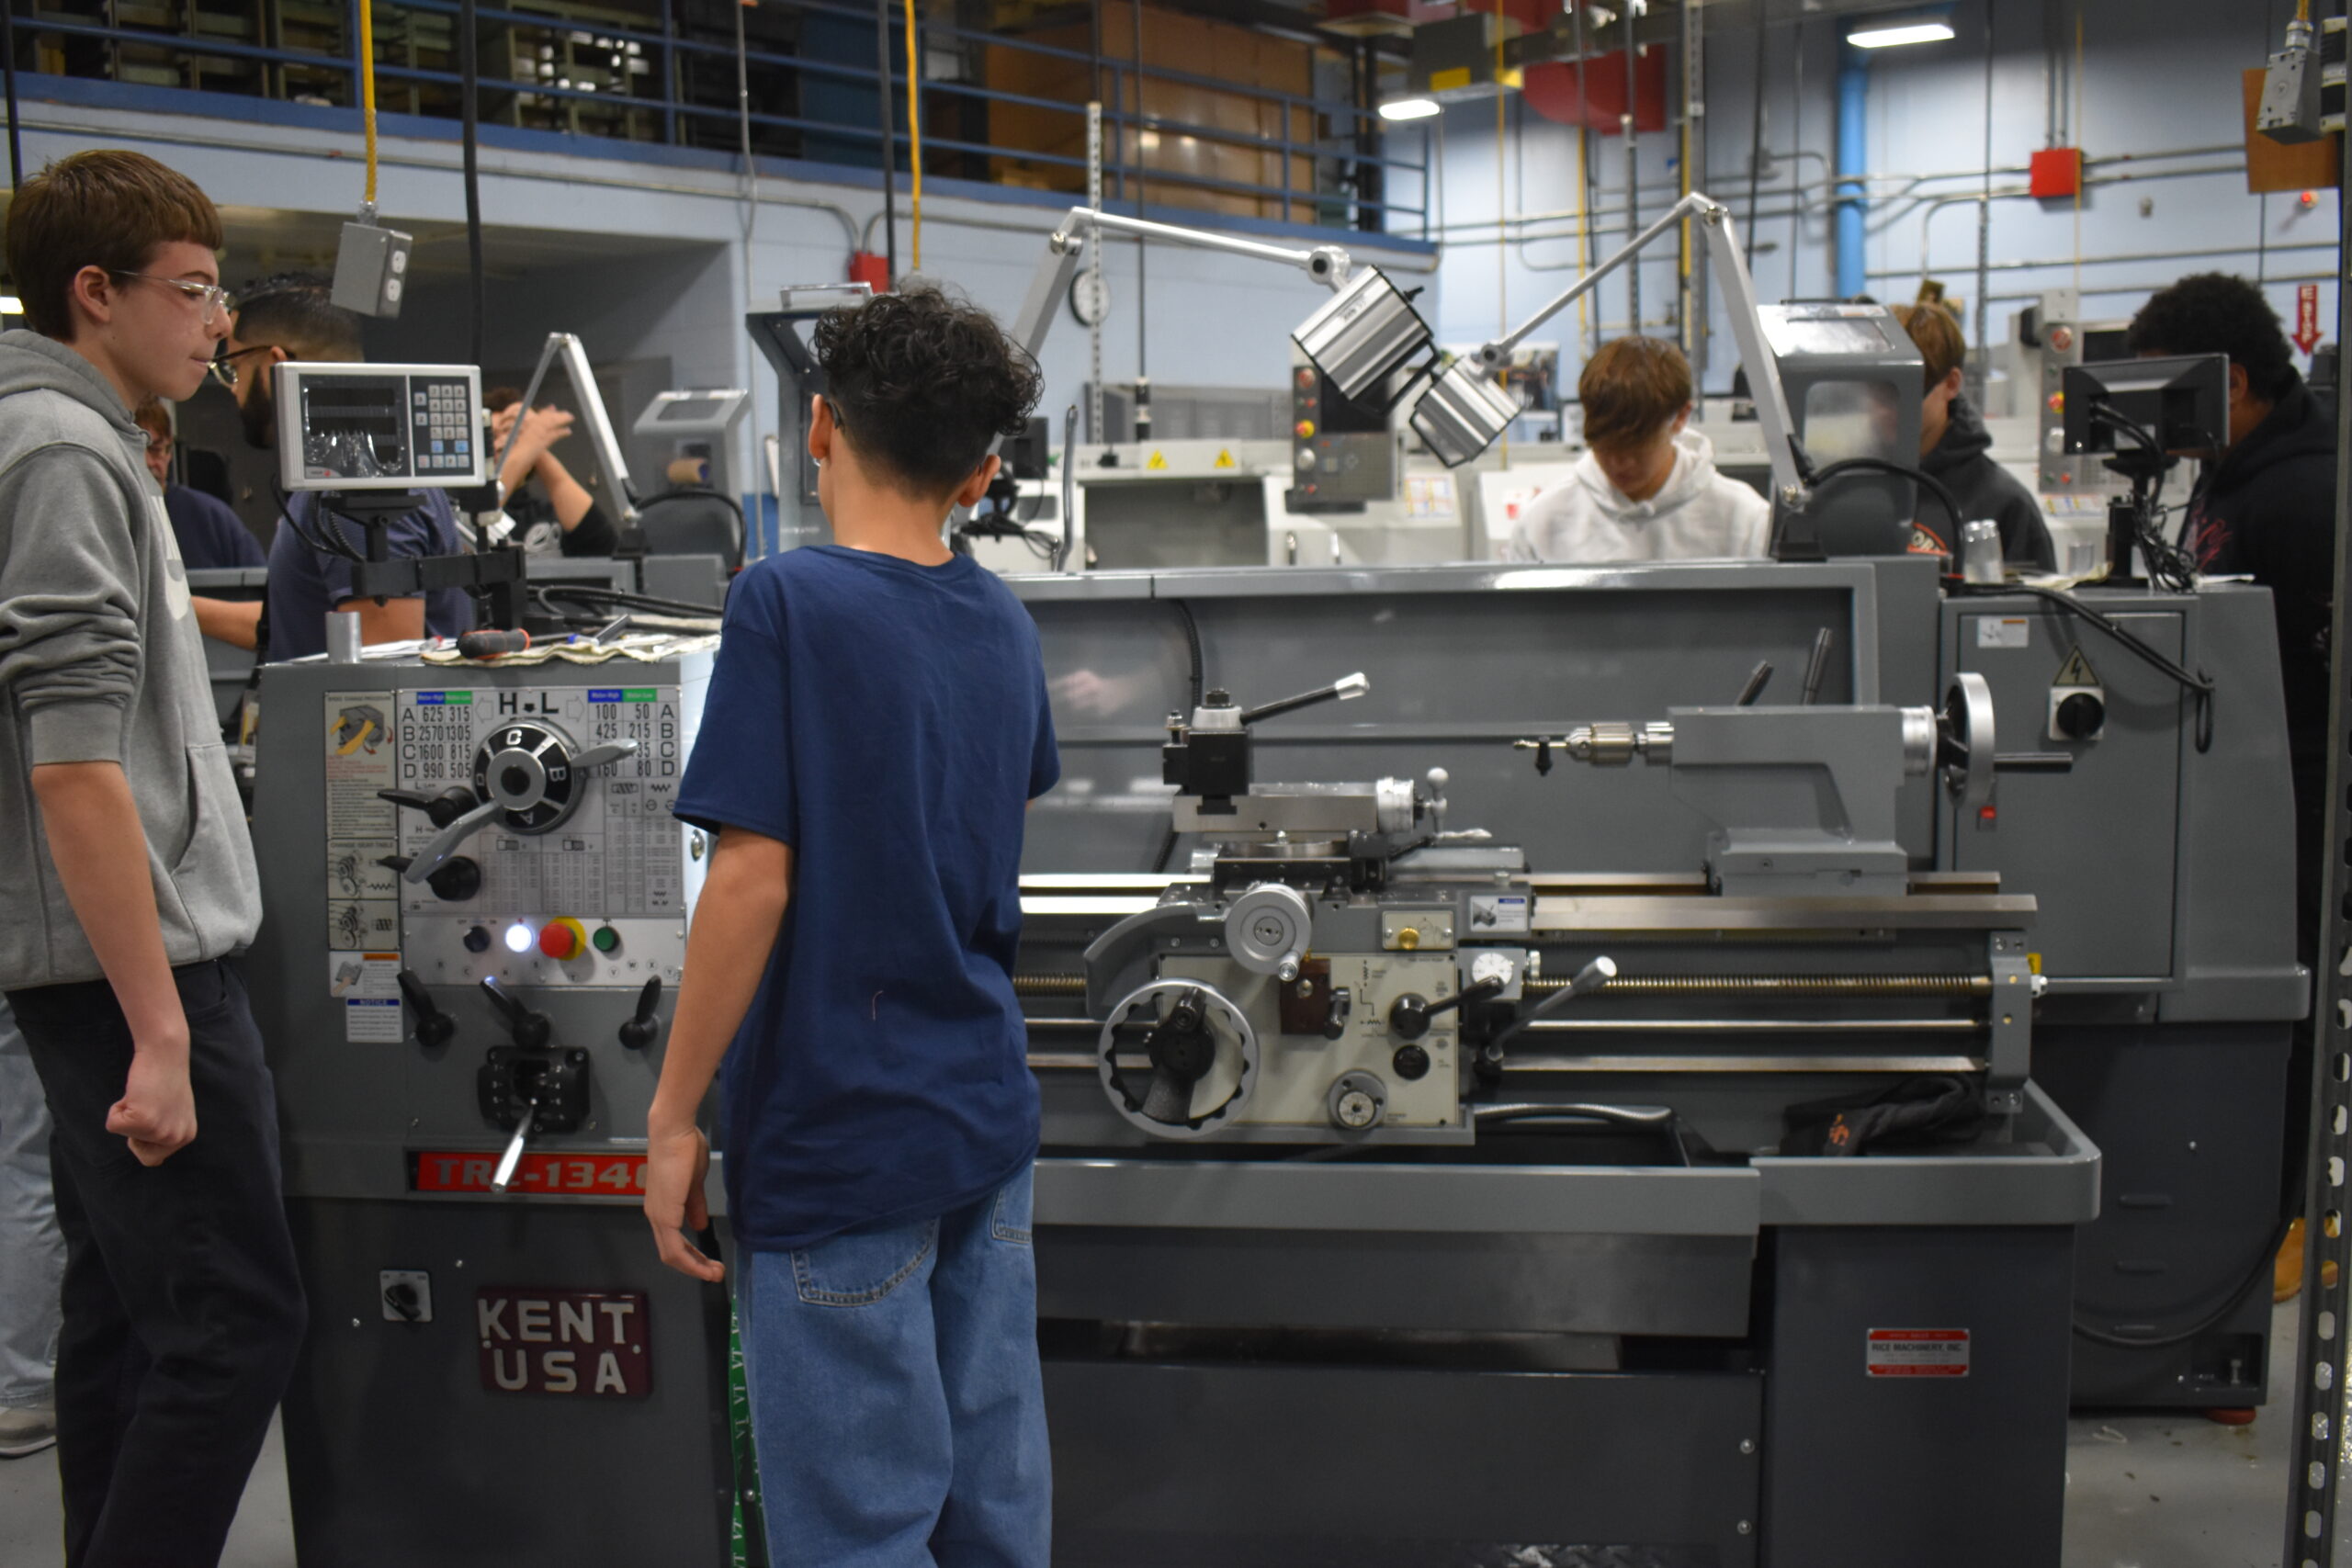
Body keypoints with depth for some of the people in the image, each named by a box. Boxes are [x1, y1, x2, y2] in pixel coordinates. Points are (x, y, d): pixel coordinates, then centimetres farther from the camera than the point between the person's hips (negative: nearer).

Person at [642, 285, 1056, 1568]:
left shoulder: (787, 605, -14)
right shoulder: (1001, 623, 7)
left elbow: (752, 880, -18)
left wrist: (673, 1116, -12)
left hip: (840, 1146, -7)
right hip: (987, 1122, 7)